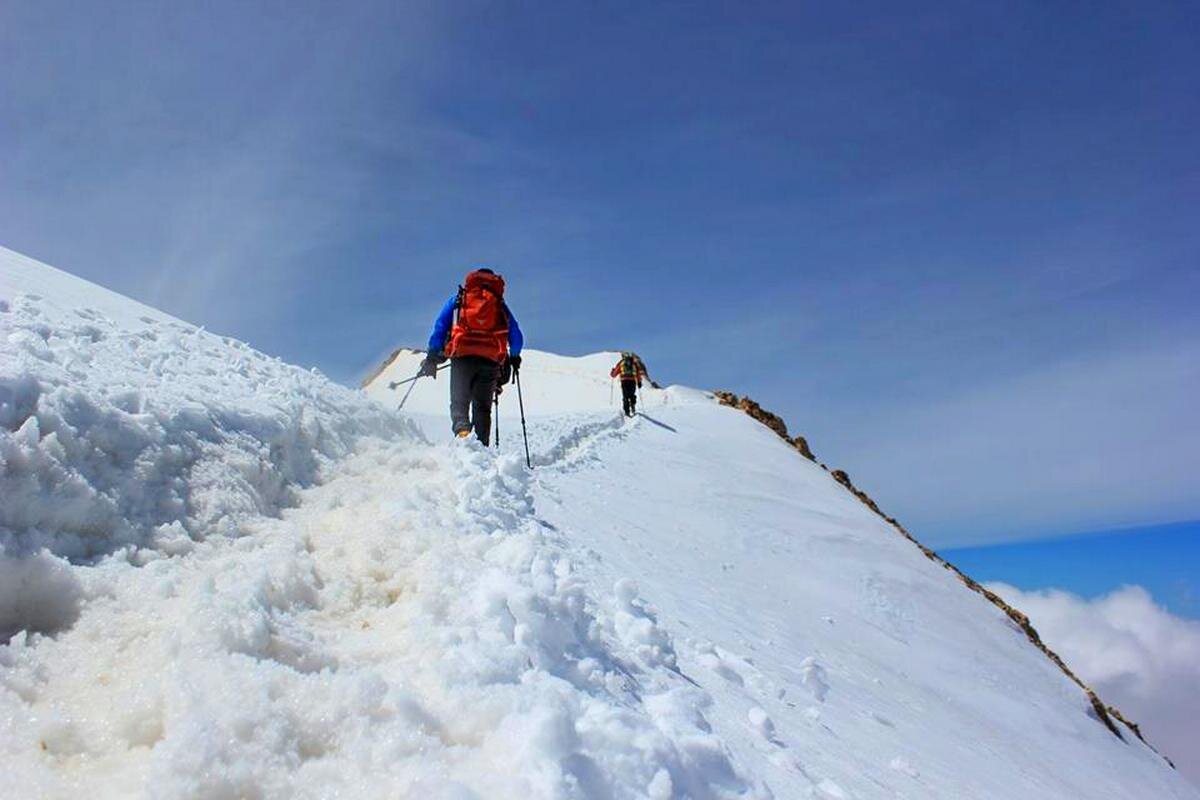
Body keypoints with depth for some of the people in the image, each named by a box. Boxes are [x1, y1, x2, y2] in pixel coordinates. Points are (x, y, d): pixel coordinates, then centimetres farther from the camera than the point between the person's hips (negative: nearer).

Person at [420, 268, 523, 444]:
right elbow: (516, 337, 17)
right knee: (482, 407, 11)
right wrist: (514, 359, 33)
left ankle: (462, 429, -26)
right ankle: (482, 445, -5)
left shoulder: (457, 299, 19)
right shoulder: (500, 305, 21)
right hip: (491, 360, 1)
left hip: (462, 357, -1)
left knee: (459, 402, 4)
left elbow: (440, 327, 8)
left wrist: (432, 357, 9)